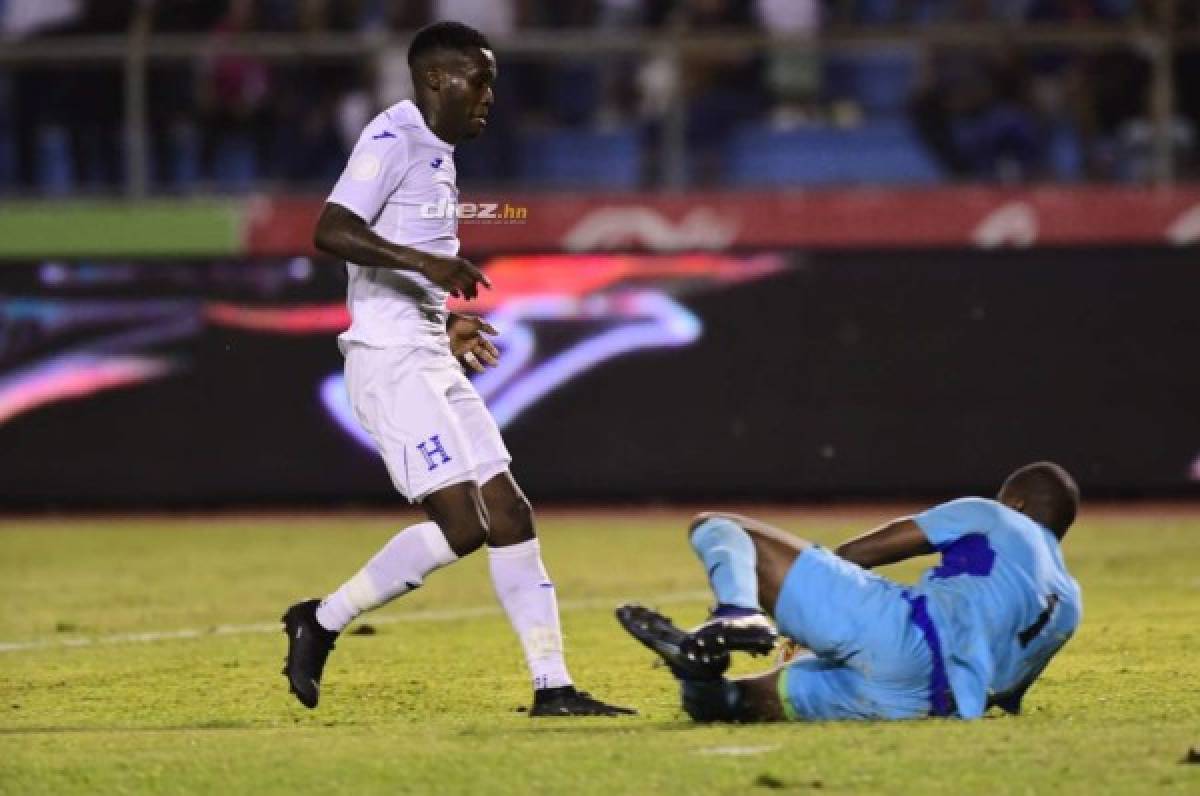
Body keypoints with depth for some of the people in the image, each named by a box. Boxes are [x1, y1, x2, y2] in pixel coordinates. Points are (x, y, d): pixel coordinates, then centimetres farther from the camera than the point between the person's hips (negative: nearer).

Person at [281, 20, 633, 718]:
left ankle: (553, 686, 4)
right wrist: (424, 262, -30)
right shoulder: (393, 139, -11)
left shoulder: (437, 153, 18)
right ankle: (322, 621, 0)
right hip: (389, 361, -10)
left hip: (430, 360, 10)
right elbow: (331, 232, -23)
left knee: (509, 514, 4)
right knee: (460, 524, -15)